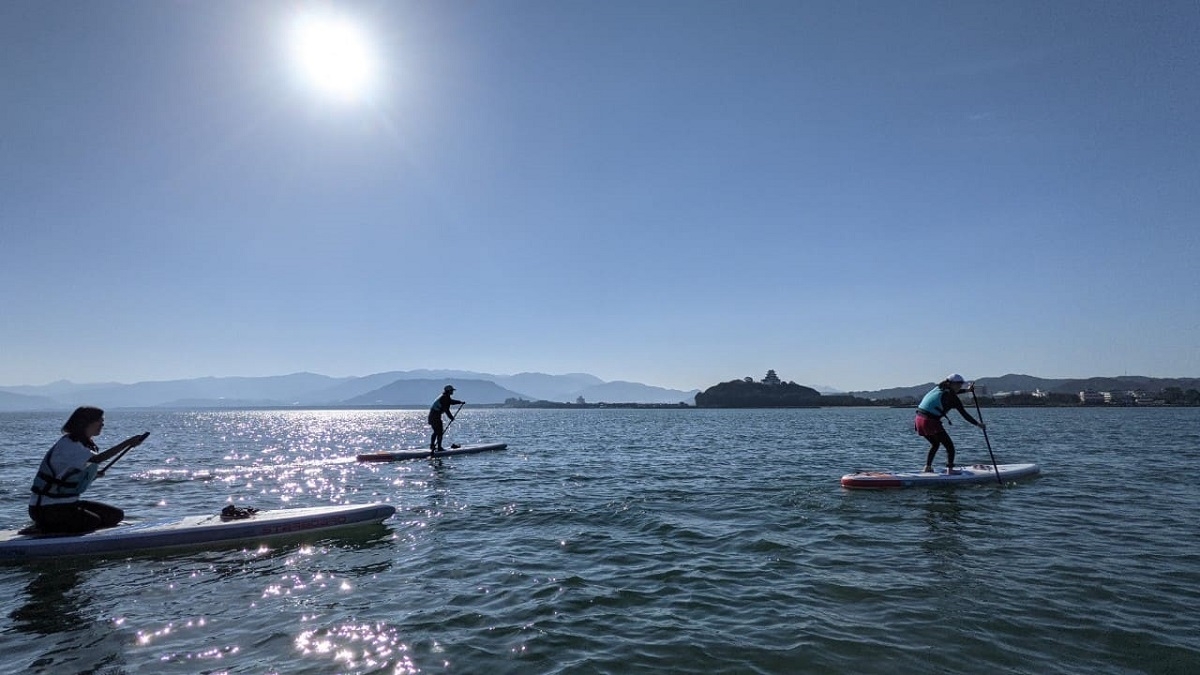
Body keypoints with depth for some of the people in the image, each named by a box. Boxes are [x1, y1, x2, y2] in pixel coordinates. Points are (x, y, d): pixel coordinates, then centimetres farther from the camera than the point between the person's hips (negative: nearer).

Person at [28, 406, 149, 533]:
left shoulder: (87, 444, 10)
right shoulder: (68, 445, -19)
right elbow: (98, 458, -35)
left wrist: (94, 475, -2)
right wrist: (128, 443, -36)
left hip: (69, 502, 9)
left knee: (116, 515, -3)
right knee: (94, 521, -24)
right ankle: (45, 527, -2)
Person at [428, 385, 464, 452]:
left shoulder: (445, 397, 16)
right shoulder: (444, 398, -16)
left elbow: (451, 401, 31)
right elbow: (446, 409, -19)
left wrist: (461, 402, 24)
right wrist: (451, 417, -11)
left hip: (432, 415, 11)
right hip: (436, 416, -11)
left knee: (436, 432, 21)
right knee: (439, 432, -6)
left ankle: (432, 446, 29)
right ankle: (439, 448, -5)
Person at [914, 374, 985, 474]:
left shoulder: (939, 388, 17)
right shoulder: (952, 398, -4)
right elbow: (964, 414, -1)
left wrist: (967, 390, 47)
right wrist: (978, 424, 9)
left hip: (919, 420, 8)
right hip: (931, 422, -8)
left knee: (935, 444, 27)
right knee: (949, 446, 6)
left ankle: (927, 467, 23)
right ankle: (950, 469, -1)